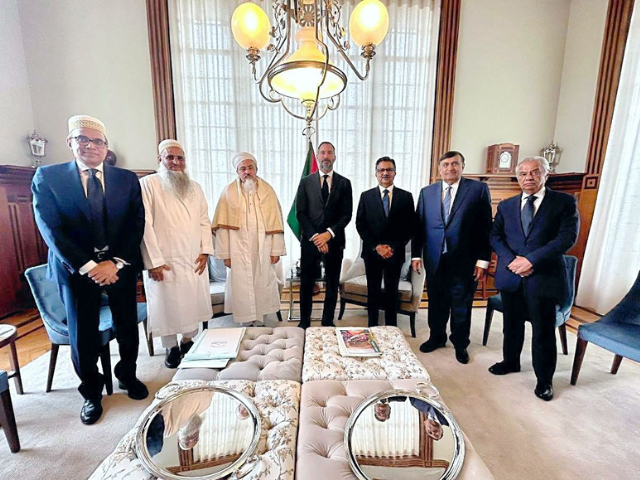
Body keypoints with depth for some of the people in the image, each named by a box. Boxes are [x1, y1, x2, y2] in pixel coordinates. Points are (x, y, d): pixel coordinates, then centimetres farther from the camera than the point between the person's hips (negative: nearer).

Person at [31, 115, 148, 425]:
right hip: (76, 268, -1)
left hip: (122, 265, 1)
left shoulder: (127, 179, 3)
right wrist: (88, 266, -15)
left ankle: (127, 375, 38)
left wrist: (116, 262, -12)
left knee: (127, 327, 12)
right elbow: (50, 228, -7)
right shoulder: (47, 177, 1)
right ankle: (91, 393, 33)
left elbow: (136, 224, -2)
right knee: (83, 335, 9)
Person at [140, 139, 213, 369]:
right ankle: (171, 348, 28)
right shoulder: (148, 184, -4)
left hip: (194, 261, 4)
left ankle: (188, 341, 34)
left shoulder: (194, 187, 12)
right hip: (164, 262, -4)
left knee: (193, 303, 12)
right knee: (167, 305, 7)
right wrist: (153, 261, -13)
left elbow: (204, 221, 10)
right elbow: (145, 225, -10)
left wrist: (205, 250, 0)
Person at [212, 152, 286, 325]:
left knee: (263, 284, 10)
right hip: (239, 250, -1)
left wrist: (276, 250, -3)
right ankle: (246, 321, 22)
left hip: (263, 249, 2)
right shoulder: (229, 192, -3)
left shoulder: (268, 190, 1)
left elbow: (276, 222, 1)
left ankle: (260, 319, 28)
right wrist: (225, 253, -6)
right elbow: (222, 226, -3)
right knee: (242, 286, 6)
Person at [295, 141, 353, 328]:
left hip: (335, 241, 0)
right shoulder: (306, 182, 5)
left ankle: (328, 322, 27)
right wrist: (315, 237, -12)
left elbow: (347, 214, -1)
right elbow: (300, 213, -1)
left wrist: (329, 234, -14)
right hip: (310, 241, 0)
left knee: (332, 284, 10)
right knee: (306, 283, 8)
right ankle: (304, 322, 25)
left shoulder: (344, 183, 5)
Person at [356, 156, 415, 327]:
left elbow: (410, 227, 1)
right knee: (373, 291, 10)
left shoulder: (406, 196, 3)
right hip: (372, 252, 0)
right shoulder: (366, 196, 3)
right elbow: (360, 225, -1)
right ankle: (372, 327, 25)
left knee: (392, 292, 10)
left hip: (395, 253, 0)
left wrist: (394, 247, -10)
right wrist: (376, 246, -11)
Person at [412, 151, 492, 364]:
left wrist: (483, 259, -7)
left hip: (464, 260, -2)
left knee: (461, 304, 12)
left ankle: (460, 343, 34)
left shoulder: (479, 189, -1)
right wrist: (416, 254, 3)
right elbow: (419, 225, 6)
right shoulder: (427, 192, 6)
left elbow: (486, 227, -3)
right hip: (434, 259, 2)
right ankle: (437, 337, 37)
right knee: (436, 302, 15)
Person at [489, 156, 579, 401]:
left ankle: (544, 379, 26)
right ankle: (511, 361, 37)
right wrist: (512, 260, -11)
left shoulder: (565, 202, 1)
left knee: (543, 331, 7)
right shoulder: (506, 205, 10)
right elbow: (495, 236, 5)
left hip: (544, 276, -3)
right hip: (510, 275, 3)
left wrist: (531, 260, -19)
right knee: (512, 324, 17)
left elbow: (567, 237, -10)